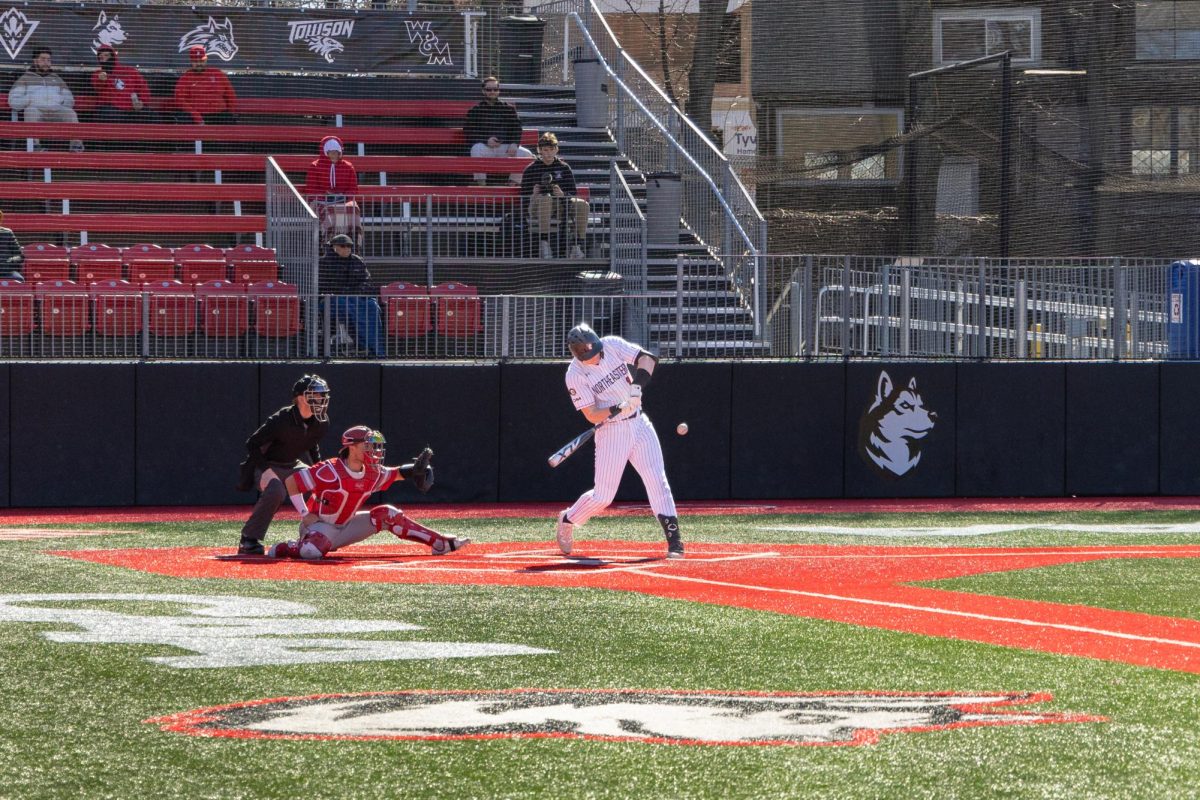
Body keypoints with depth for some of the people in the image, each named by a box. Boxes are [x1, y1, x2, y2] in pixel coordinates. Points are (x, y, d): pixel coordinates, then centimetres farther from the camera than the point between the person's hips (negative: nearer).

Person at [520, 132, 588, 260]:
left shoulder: (564, 168, 12)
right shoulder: (531, 169, 7)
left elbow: (573, 194, 8)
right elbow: (524, 196, 4)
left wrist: (563, 195, -15)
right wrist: (533, 195, -19)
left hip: (562, 205, 3)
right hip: (537, 208, -3)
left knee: (582, 205, -26)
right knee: (545, 198, -39)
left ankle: (576, 246, -26)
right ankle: (545, 244, -41)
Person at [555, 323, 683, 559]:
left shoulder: (613, 345, -5)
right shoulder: (575, 375, -16)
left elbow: (647, 358, -6)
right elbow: (592, 415, -17)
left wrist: (638, 383, -24)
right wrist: (619, 409, -34)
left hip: (639, 424, 3)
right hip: (611, 432, -3)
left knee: (657, 480, -9)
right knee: (603, 496, 0)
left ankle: (673, 539, -10)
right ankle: (567, 521, 28)